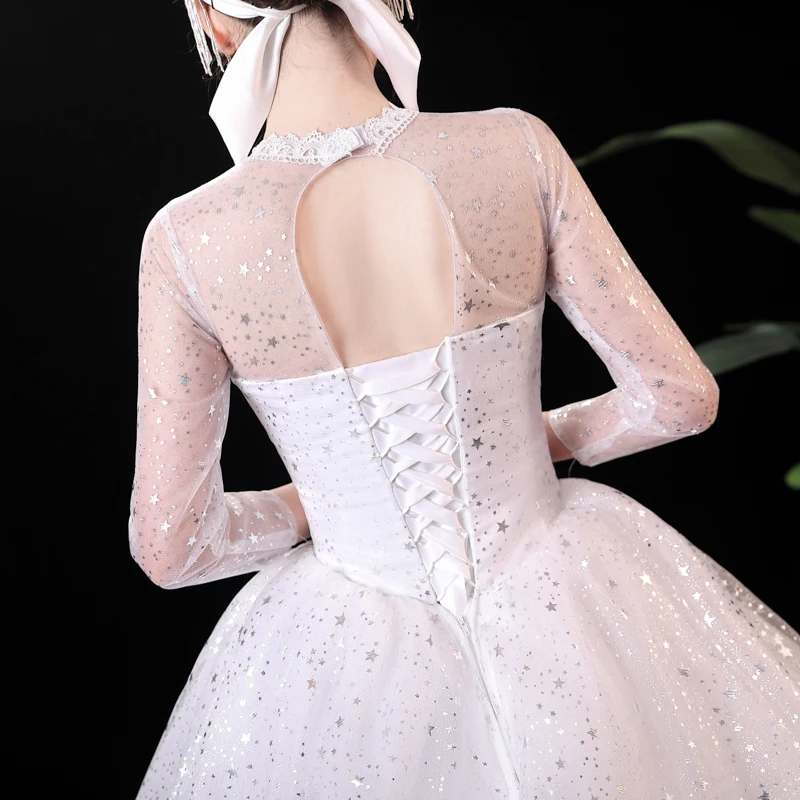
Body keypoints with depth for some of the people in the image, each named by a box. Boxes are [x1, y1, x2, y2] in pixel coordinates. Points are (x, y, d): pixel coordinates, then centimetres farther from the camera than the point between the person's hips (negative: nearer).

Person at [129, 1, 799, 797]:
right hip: (561, 616, 1)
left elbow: (170, 544, -10)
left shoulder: (186, 239, -17)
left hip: (355, 663, 0)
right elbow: (679, 395, -9)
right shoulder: (515, 148, -17)